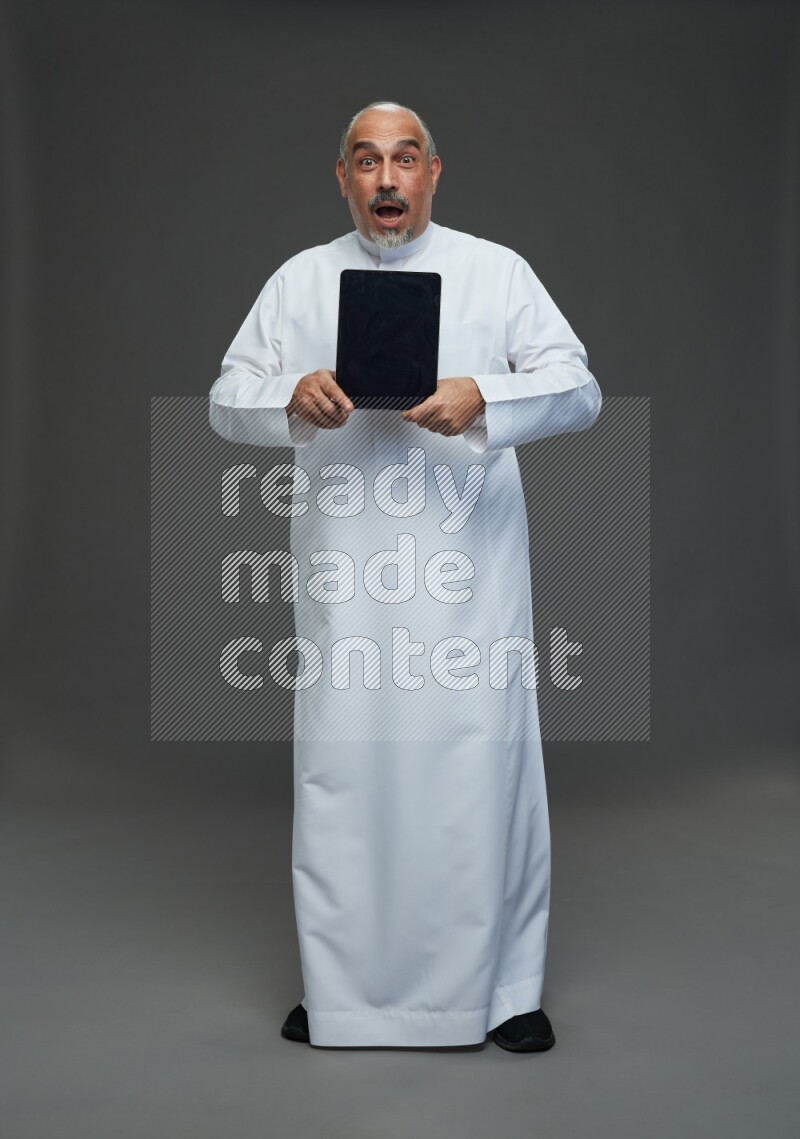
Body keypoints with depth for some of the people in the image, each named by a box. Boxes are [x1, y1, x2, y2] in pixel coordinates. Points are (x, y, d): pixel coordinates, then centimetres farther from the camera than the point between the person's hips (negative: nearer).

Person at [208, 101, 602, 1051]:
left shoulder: (497, 271, 9)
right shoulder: (298, 281, 14)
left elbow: (577, 389, 0)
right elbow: (226, 402, 9)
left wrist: (484, 399, -20)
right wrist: (292, 397, -14)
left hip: (469, 569, -1)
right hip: (344, 572, 2)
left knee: (483, 765, -1)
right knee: (341, 768, 4)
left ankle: (505, 988, 15)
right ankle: (341, 992, 19)